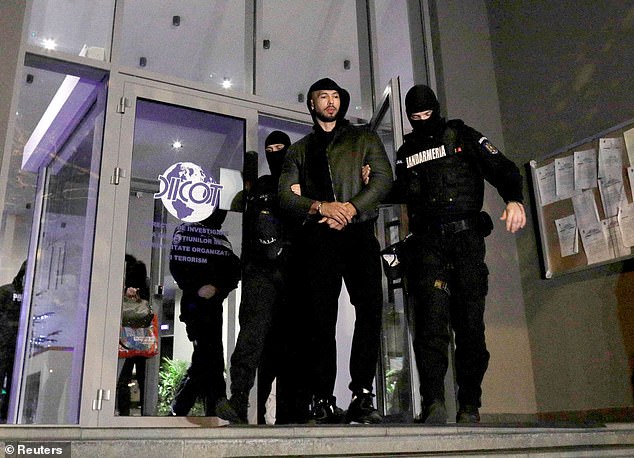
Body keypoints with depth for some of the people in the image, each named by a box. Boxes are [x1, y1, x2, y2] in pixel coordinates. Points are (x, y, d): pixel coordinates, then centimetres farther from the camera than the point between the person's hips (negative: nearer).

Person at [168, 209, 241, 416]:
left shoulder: (221, 237, 17)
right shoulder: (185, 230, 6)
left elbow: (234, 270, 5)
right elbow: (176, 265, -5)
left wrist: (217, 288, -11)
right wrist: (197, 288, -15)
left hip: (213, 305, 5)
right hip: (194, 304, -5)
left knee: (212, 359, 5)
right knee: (209, 355, -11)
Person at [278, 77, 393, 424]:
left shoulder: (364, 138, 22)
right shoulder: (299, 150, 25)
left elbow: (383, 179, 7)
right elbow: (285, 196, 11)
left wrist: (350, 208, -9)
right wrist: (320, 207, -9)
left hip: (358, 231, 0)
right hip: (318, 237, 1)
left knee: (370, 307, -16)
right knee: (320, 314, -7)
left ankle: (362, 395, -13)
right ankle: (322, 399, -3)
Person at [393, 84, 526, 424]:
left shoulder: (462, 137, 12)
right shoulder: (406, 152, 22)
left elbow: (502, 169, 3)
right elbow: (400, 192, 29)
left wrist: (514, 199, -16)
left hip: (466, 237, -1)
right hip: (427, 242, 1)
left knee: (470, 320, -2)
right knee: (431, 314, -16)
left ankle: (469, 406, 6)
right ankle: (434, 402, -23)